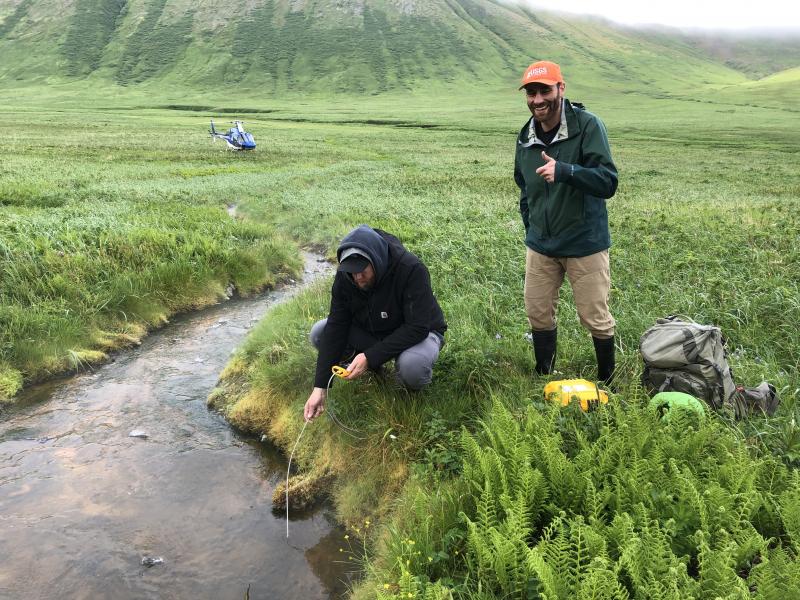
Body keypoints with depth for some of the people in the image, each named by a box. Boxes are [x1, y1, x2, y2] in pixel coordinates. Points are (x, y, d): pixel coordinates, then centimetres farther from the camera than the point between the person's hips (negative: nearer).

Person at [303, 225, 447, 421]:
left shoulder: (412, 270, -33)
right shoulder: (345, 275, -17)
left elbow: (417, 328, -33)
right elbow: (336, 326, -17)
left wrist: (370, 356, -38)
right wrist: (320, 386, -22)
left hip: (419, 333, -5)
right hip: (371, 331, 5)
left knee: (411, 365, -39)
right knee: (319, 334, -13)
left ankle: (415, 390, -1)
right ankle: (375, 369, 6)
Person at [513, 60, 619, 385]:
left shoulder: (588, 125, -13)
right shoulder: (525, 136, 5)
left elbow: (608, 182, -22)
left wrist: (564, 170, -36)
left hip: (585, 244, -5)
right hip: (540, 245, 5)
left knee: (595, 317, 5)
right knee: (538, 313, 10)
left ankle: (607, 380, 28)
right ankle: (543, 378, 30)